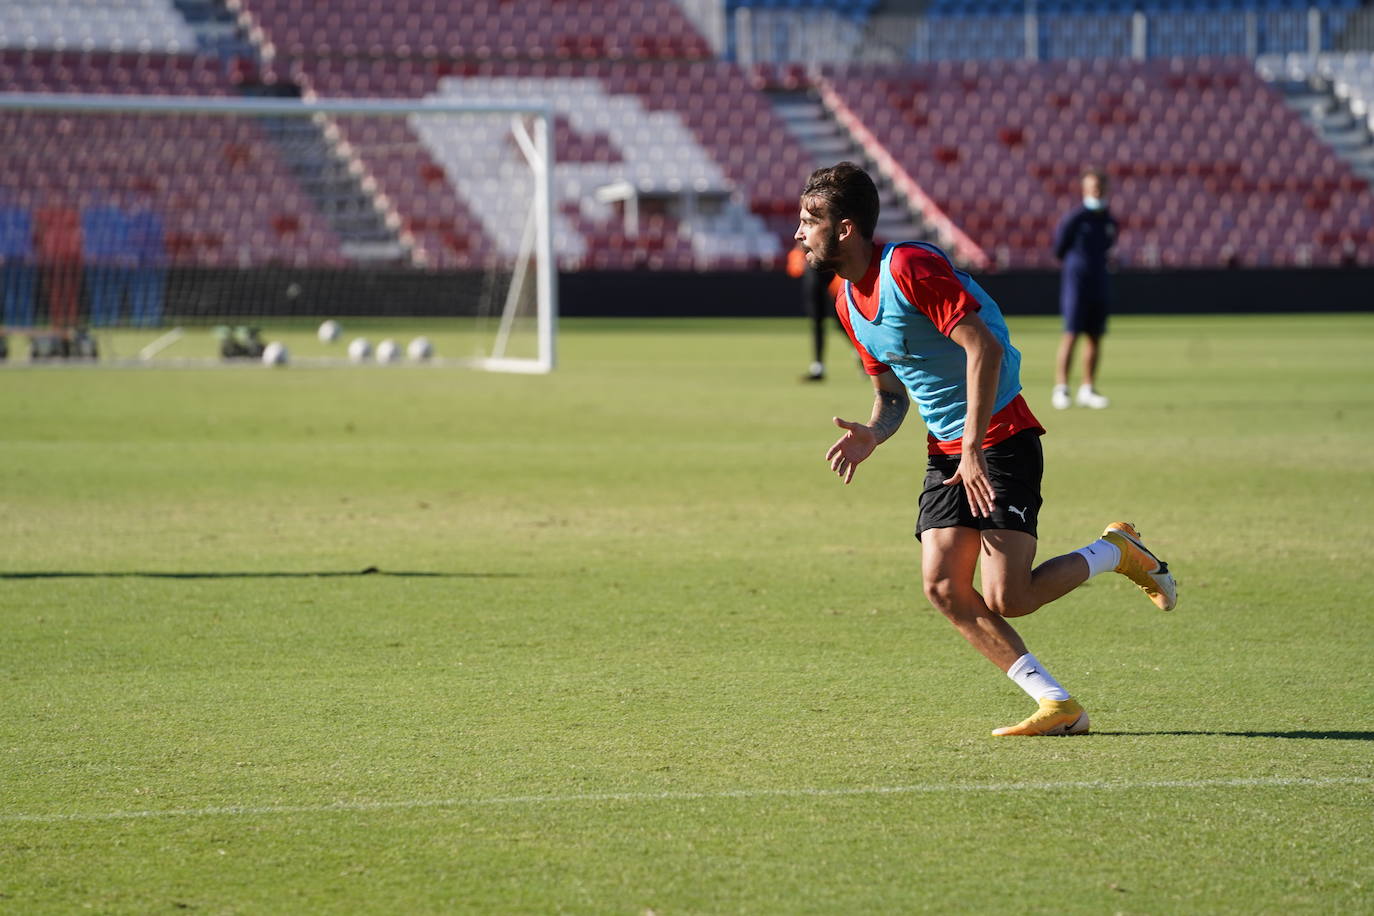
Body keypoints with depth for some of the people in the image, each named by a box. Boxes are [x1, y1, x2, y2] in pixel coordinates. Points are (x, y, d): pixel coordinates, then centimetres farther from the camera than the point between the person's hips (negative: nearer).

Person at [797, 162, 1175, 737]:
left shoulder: (909, 267, -19)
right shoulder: (848, 302, 10)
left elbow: (985, 347, -25)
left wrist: (973, 449, -28)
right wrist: (871, 434, -5)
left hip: (1000, 437, -8)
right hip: (945, 450, 8)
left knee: (1005, 600, -15)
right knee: (943, 587, -8)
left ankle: (1117, 551, 11)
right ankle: (1058, 705, -2)